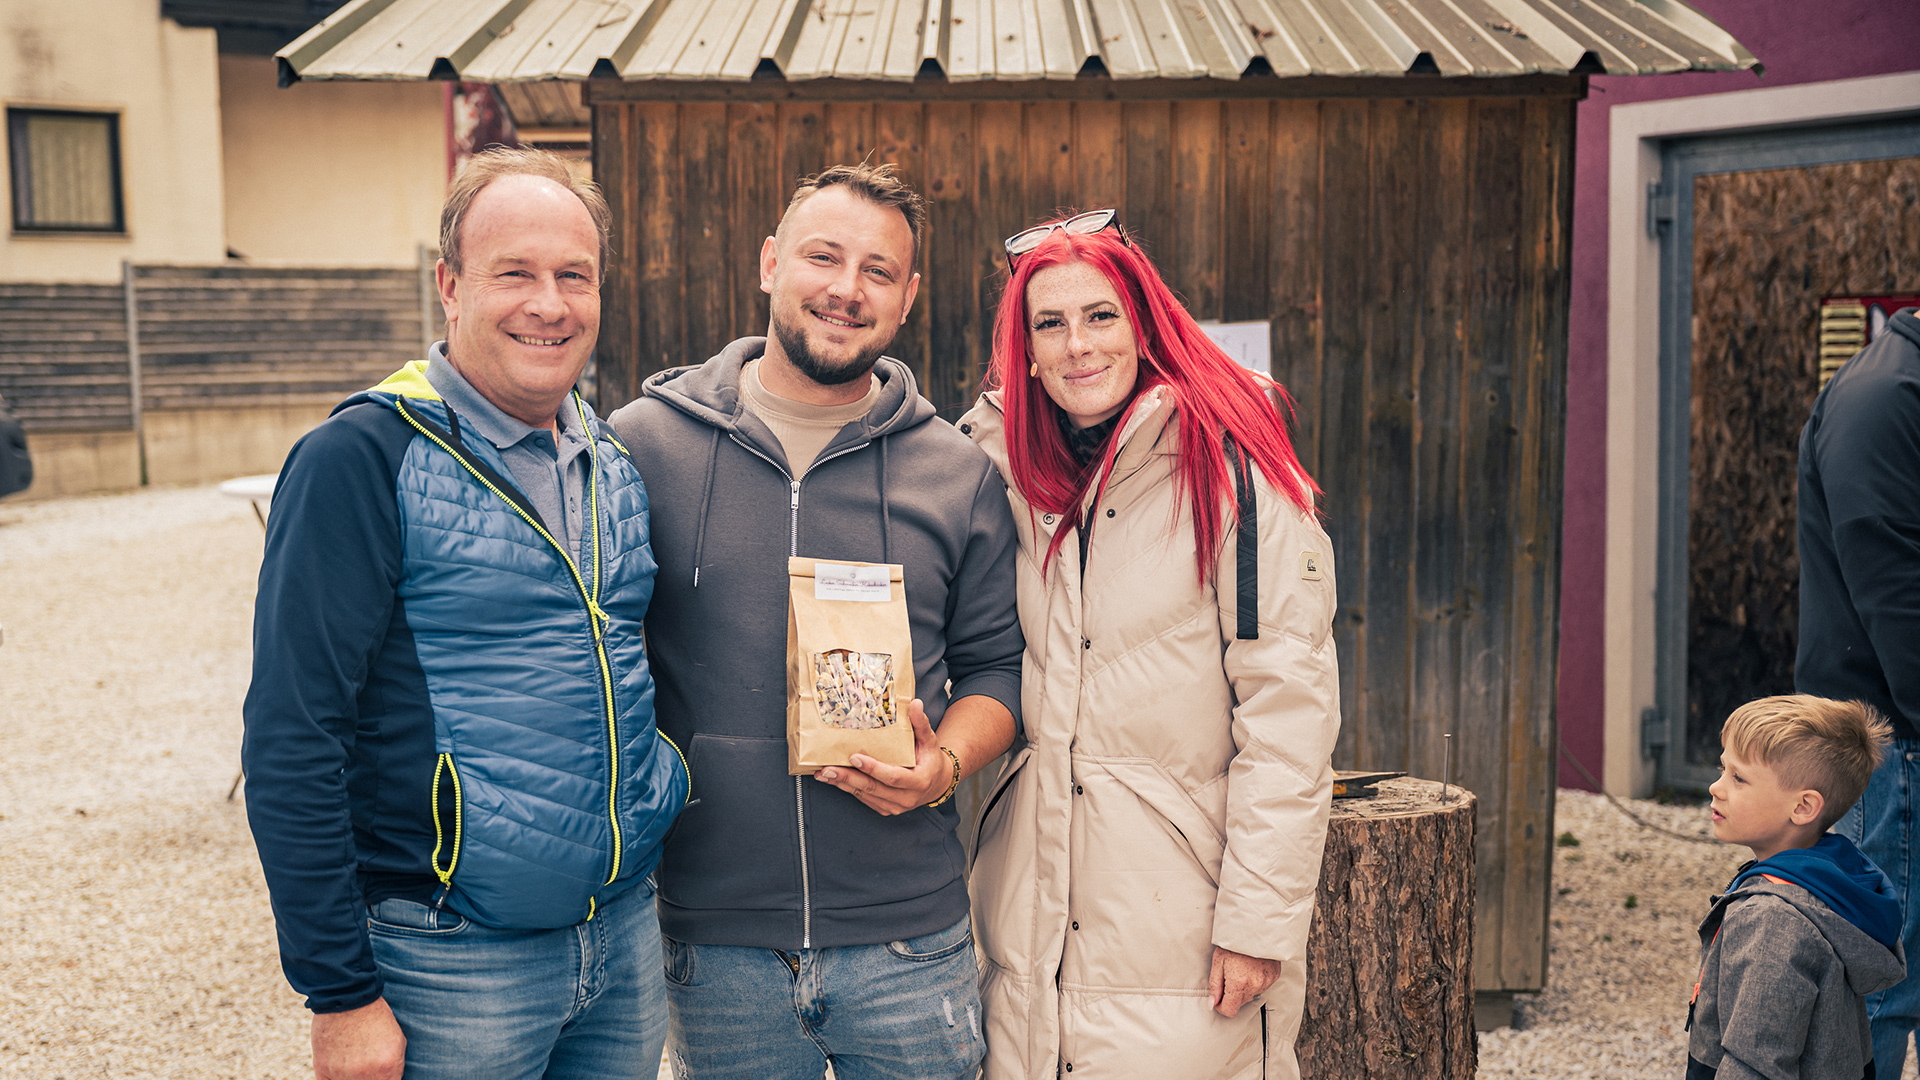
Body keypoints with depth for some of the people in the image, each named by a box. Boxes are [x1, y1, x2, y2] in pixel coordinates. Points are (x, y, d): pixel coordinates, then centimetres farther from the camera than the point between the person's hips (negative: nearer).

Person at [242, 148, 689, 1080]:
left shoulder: (614, 463, 7)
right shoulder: (359, 461, -13)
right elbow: (291, 746, -15)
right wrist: (342, 995, -16)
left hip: (627, 932, 6)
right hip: (452, 960, -6)